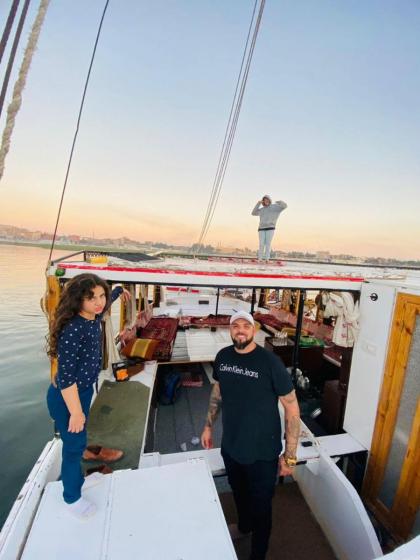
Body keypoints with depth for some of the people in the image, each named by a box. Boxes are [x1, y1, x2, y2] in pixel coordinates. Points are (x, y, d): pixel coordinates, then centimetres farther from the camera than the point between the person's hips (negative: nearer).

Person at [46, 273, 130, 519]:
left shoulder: (93, 318, -9)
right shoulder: (72, 330, -33)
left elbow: (106, 301, 16)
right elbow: (65, 376, -29)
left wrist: (119, 290, 33)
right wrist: (76, 412, -21)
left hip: (83, 391, 8)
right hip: (66, 398, -8)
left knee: (78, 441, 28)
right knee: (74, 445, 13)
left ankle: (77, 478, 54)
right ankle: (72, 498, 40)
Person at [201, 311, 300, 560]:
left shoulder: (270, 361, -24)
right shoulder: (223, 356, -9)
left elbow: (292, 407, -17)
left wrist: (290, 455, -14)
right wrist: (209, 426, 11)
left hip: (262, 452, -4)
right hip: (230, 446, 5)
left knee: (261, 505, 18)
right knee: (239, 492, 30)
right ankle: (243, 525, 62)